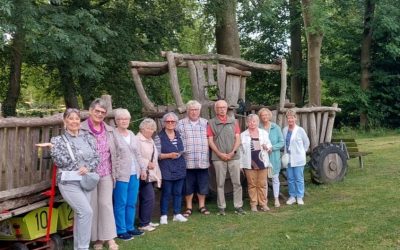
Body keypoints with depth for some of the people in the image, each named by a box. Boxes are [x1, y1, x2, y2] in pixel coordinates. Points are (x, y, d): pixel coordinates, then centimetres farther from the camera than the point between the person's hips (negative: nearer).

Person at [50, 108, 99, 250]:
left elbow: (96, 157, 5)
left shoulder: (88, 137, 8)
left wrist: (88, 168, -12)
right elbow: (60, 162, -10)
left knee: (80, 214, 10)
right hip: (69, 182, -5)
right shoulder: (58, 140, -2)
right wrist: (53, 149, -20)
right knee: (86, 212, -17)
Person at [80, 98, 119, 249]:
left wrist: (114, 171, 10)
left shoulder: (109, 130, 10)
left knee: (106, 203, 3)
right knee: (92, 205, 4)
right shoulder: (81, 129, -6)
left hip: (106, 174, 3)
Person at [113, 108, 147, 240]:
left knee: (132, 203, 13)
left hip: (134, 174, 7)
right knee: (121, 204, -1)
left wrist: (142, 168, 16)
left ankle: (130, 227, 23)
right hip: (121, 175, -7)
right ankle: (121, 230, 8)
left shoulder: (132, 134, 15)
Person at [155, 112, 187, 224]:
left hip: (180, 169, 5)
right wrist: (169, 155, -18)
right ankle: (163, 216, 9)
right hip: (166, 170, -5)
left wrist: (181, 153, 4)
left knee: (178, 192, 9)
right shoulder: (159, 137, -5)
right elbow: (157, 155, -10)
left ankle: (177, 214, 19)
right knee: (166, 193, -1)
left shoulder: (179, 135, 11)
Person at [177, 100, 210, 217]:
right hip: (187, 160, -2)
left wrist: (209, 155, 5)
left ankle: (202, 206, 22)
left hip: (202, 160, 2)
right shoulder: (181, 123, 3)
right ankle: (189, 207, 18)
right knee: (188, 185, 6)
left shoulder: (205, 123, 10)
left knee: (202, 184, 8)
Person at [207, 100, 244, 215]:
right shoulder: (211, 123, 5)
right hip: (218, 158, -2)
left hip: (234, 156, 2)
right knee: (220, 184, 3)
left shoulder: (234, 121, 11)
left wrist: (232, 152, -7)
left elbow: (238, 138, 6)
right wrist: (220, 154, -9)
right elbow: (210, 141, 0)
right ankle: (221, 207, 9)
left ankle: (238, 206, 9)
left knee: (237, 183, 2)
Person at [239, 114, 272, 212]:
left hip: (262, 162, 1)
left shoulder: (264, 133, 9)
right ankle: (253, 204, 11)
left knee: (262, 184, 4)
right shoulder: (243, 135, 3)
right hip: (249, 163, -1)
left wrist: (267, 147, -10)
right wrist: (241, 164, -2)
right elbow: (241, 150, 1)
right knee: (252, 184, 3)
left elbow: (270, 146, 14)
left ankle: (263, 203, 13)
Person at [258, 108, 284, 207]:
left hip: (274, 156, 0)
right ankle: (265, 198, 16)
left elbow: (281, 142, 0)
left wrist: (272, 148, -13)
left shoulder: (276, 128, 0)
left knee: (275, 177, 5)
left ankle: (276, 199, 14)